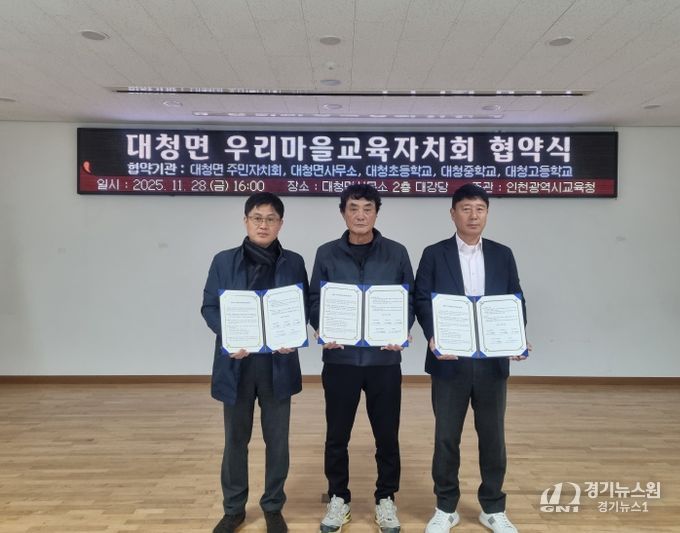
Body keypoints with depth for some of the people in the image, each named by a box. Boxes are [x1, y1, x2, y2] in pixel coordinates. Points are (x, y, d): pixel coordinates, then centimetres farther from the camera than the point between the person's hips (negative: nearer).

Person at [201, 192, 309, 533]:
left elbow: (304, 307, 4)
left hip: (278, 363, 0)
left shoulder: (293, 263, 2)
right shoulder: (224, 261, 1)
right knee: (235, 439, 13)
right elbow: (209, 306, 1)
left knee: (277, 439, 11)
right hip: (237, 362, 0)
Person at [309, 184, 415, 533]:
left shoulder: (396, 253, 2)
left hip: (384, 358, 0)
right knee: (337, 435, 11)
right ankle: (338, 498, 31)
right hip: (340, 358, 0)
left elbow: (410, 300, 5)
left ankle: (386, 498, 31)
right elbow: (315, 301, 4)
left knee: (387, 435, 11)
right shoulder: (327, 254, 3)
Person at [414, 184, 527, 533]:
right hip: (449, 361, -2)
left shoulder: (503, 255, 8)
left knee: (492, 436, 12)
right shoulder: (434, 254, 1)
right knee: (446, 436, 8)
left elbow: (516, 302, 6)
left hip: (492, 361, 2)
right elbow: (422, 301, -4)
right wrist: (433, 337, -21)